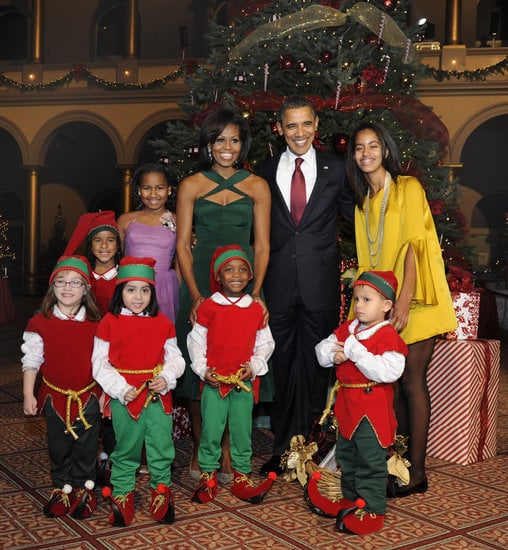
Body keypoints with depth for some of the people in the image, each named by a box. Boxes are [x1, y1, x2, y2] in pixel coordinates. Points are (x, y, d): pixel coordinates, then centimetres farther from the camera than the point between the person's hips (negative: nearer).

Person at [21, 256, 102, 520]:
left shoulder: (95, 324, -5)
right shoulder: (40, 323, -6)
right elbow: (31, 359, -2)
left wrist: (106, 394, 0)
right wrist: (28, 394, -6)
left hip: (88, 396, 0)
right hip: (55, 396, 0)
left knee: (86, 446, 10)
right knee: (58, 446, 13)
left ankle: (83, 487, 28)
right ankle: (62, 487, 31)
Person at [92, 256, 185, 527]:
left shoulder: (162, 323, 3)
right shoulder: (109, 323, -4)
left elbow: (174, 357, 6)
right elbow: (100, 363, -4)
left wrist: (166, 378, -13)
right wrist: (121, 389, -13)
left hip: (158, 395, 2)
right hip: (124, 397, -2)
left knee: (161, 445, 6)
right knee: (126, 449, 10)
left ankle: (161, 490, 25)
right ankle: (122, 494, 26)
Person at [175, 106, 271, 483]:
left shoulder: (257, 186, 7)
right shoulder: (191, 186, 6)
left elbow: (262, 245, 4)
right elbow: (183, 245, 2)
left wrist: (256, 292, -9)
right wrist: (196, 295, -10)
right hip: (200, 284, 0)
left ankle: (227, 451, 13)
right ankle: (200, 448, 17)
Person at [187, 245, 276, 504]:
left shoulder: (256, 309, 5)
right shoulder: (208, 307, -1)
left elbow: (265, 343, 9)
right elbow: (195, 340, 2)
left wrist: (254, 366, -6)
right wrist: (202, 369, -8)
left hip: (245, 381, 2)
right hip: (214, 381, -1)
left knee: (242, 430, 7)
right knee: (211, 429, 2)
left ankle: (242, 478, 20)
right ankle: (208, 477, 17)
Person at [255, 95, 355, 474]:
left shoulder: (335, 169, 4)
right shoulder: (265, 172, 8)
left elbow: (354, 215, 8)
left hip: (321, 282, -1)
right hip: (278, 282, 1)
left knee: (315, 365, 7)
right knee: (280, 364, 8)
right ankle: (282, 447, 19)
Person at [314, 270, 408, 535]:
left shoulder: (388, 336, -16)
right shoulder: (346, 329, 7)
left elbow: (389, 371, -29)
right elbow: (322, 349, 8)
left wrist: (356, 352, -28)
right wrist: (333, 353, -16)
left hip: (372, 407, -8)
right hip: (346, 403, 8)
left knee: (371, 460, 0)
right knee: (346, 455, 20)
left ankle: (372, 509, 10)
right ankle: (351, 499, 36)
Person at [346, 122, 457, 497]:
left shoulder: (408, 188, -5)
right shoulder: (363, 201, 15)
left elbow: (414, 245, -13)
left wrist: (403, 300, -22)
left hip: (413, 299, -6)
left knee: (411, 380, -7)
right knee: (393, 381, 6)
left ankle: (417, 472, 0)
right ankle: (401, 462, 16)